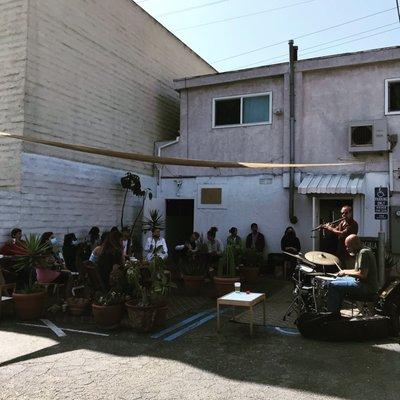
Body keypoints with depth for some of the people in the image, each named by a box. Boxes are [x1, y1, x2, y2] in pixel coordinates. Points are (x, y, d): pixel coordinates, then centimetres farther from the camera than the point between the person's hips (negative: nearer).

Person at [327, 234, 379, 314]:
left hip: (367, 287, -11)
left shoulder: (363, 253, -20)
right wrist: (346, 271, 9)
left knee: (333, 286, -14)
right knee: (338, 280, 24)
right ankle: (336, 312, 27)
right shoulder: (361, 251, 13)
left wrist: (346, 272, -14)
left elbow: (362, 274, -26)